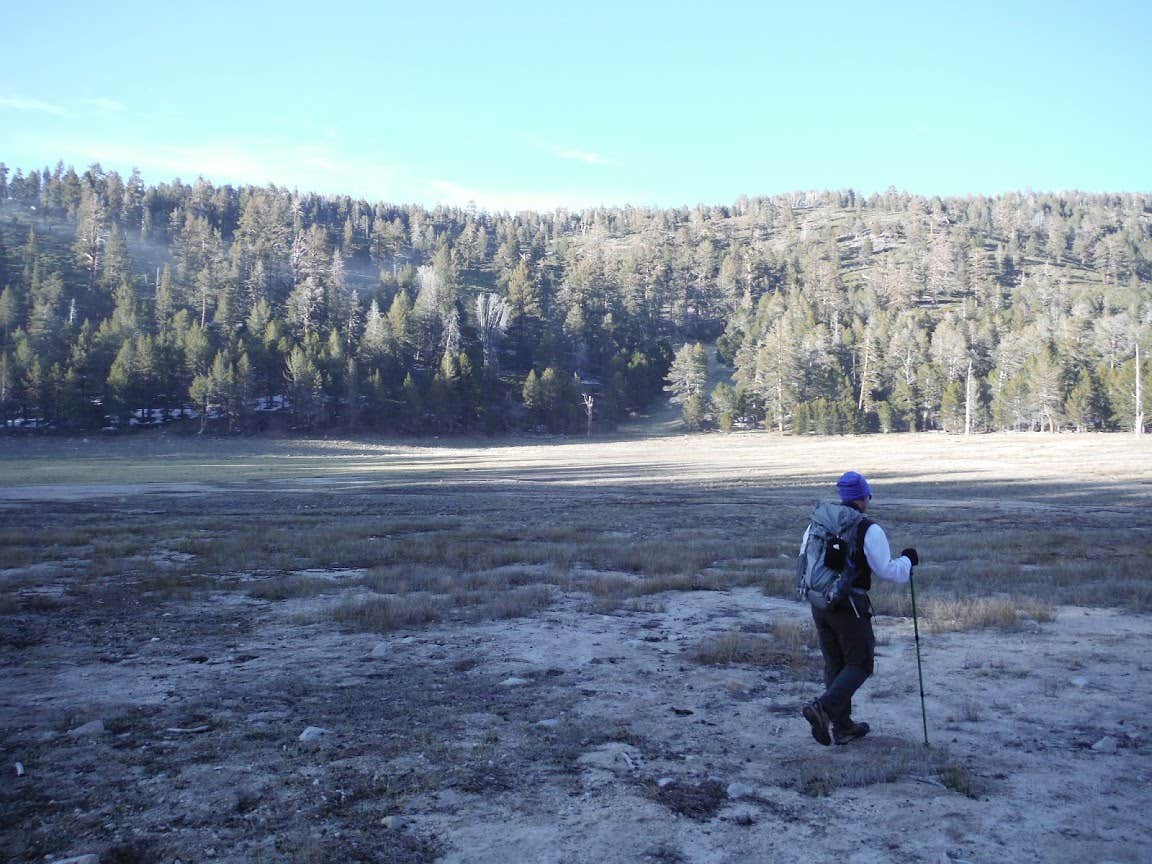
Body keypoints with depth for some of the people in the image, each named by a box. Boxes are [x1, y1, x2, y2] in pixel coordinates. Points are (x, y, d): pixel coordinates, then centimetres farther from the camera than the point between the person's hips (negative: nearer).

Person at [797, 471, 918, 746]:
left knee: (834, 664, 16)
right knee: (860, 664, 8)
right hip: (849, 607, -6)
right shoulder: (868, 529, -12)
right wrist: (908, 560, 8)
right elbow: (888, 571, -10)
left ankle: (843, 727, 22)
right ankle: (823, 708, -11)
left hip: (818, 604, 6)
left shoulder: (815, 524, 6)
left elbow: (803, 565, 11)